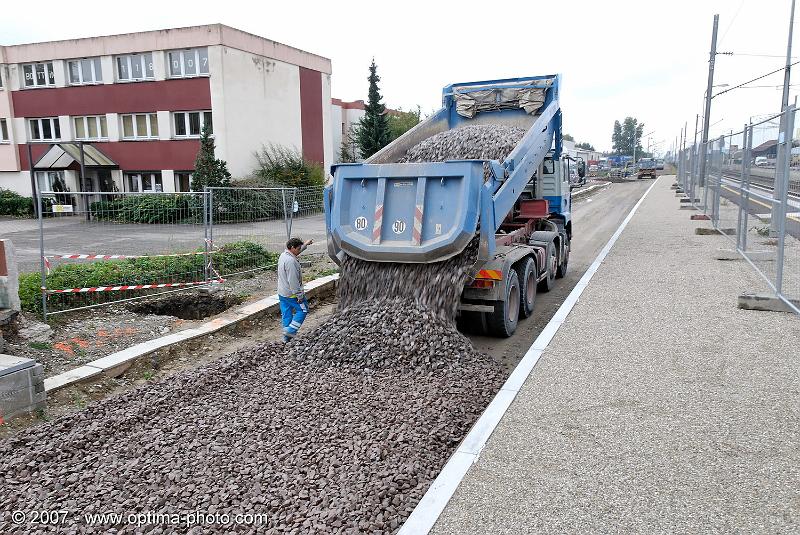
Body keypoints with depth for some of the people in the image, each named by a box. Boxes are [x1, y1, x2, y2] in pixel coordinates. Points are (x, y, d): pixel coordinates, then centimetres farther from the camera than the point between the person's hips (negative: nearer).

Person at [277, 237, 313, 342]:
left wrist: (306, 244, 36)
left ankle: (287, 337, 21)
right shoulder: (291, 261, -26)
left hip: (282, 293, 10)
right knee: (302, 310, 5)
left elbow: (297, 251, 30)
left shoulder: (283, 255, 6)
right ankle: (290, 330, -2)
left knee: (286, 313, 14)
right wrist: (299, 295, -22)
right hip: (291, 294, -9)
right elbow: (293, 281, -27)